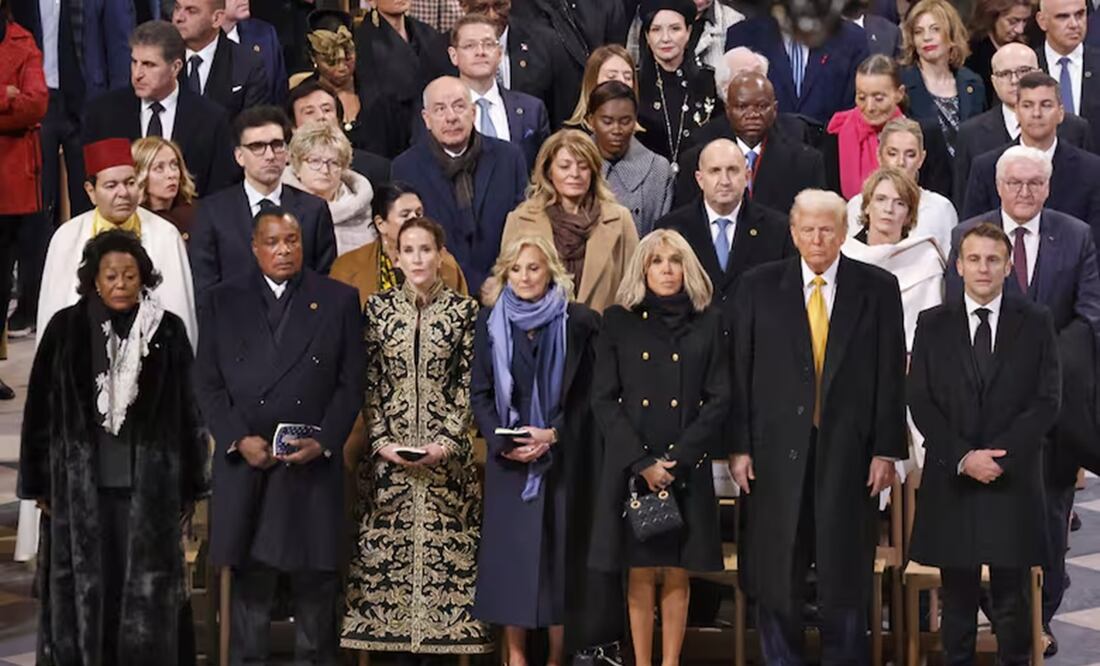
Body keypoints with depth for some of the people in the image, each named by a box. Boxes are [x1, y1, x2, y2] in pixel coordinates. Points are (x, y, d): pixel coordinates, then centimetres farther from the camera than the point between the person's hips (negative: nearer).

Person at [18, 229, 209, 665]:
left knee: (145, 592, 2)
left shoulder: (168, 331, -1)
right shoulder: (66, 329, -1)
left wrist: (190, 487, 5)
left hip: (149, 485, 0)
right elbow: (40, 408, 3)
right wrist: (39, 483, 3)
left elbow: (187, 412, 4)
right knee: (83, 589, 5)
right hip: (80, 483, 0)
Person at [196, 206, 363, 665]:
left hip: (314, 465, 0)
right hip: (244, 464, 0)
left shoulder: (338, 300, 6)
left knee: (315, 579, 4)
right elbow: (207, 382, 5)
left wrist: (323, 442, -8)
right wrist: (239, 439, -8)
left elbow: (351, 383, 4)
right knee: (249, 578, 4)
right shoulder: (225, 301, 7)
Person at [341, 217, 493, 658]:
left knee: (444, 546, -3)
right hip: (388, 450, 1)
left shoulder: (464, 310, 2)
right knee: (386, 547, -1)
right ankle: (396, 640, 6)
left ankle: (439, 635, 3)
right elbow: (369, 383, 4)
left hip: (446, 451, -1)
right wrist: (381, 441, -5)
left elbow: (469, 384, 0)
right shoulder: (379, 308, 5)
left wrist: (448, 442, -10)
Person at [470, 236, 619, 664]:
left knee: (559, 552, -2)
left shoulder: (579, 323, -1)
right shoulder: (491, 321, 6)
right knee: (510, 552, 0)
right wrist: (502, 441, -8)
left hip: (563, 459, -2)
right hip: (508, 458, 2)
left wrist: (553, 436, -12)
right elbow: (480, 392, 7)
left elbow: (589, 395, -1)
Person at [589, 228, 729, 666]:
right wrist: (642, 462, -10)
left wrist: (677, 459, -9)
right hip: (631, 466, 0)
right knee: (640, 572, 1)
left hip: (687, 469, 0)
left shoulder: (707, 324, 6)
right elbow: (603, 400, 0)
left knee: (677, 573, 2)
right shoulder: (619, 322, 5)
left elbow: (718, 400, 2)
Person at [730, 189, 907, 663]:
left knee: (846, 580, 6)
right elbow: (741, 371, 3)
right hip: (777, 451, 0)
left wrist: (887, 450, -2)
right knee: (775, 580, 5)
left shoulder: (878, 289, 3)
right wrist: (739, 446, -3)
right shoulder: (759, 287, 4)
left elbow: (891, 375, 2)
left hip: (849, 453, 0)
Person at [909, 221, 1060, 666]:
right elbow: (920, 403, 2)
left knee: (1013, 599, 4)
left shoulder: (1035, 323, 3)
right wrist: (963, 457, -10)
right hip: (951, 480, 1)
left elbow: (1047, 401, -2)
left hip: (1014, 480, -1)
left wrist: (1000, 455, -12)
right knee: (957, 599, 6)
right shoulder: (933, 324, 5)